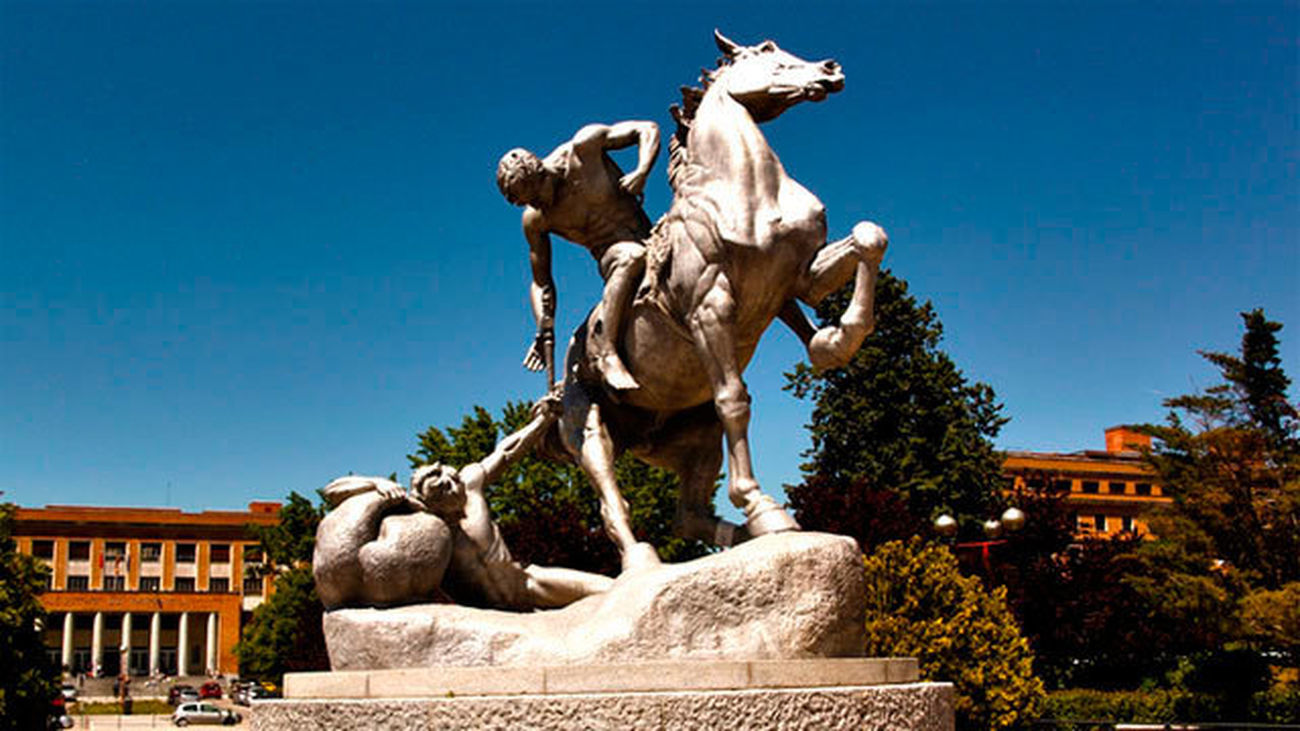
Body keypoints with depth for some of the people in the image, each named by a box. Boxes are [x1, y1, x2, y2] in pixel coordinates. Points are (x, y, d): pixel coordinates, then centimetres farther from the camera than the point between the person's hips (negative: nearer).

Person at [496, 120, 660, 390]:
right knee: (632, 256, -38)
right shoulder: (534, 219, -5)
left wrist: (642, 171, -23)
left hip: (645, 239, 3)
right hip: (609, 254, -3)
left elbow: (647, 129, -6)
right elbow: (541, 282, 4)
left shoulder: (584, 148, -11)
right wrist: (545, 330, -9)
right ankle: (605, 348, -45)